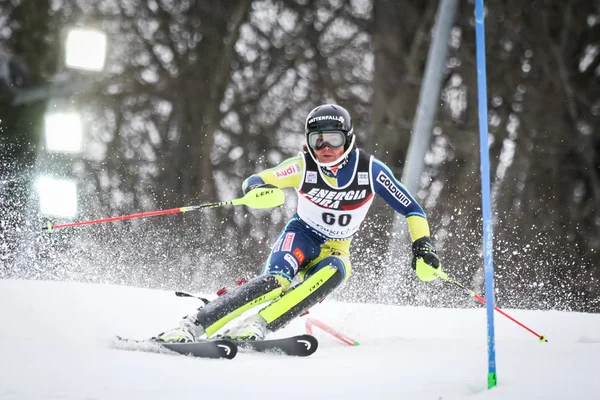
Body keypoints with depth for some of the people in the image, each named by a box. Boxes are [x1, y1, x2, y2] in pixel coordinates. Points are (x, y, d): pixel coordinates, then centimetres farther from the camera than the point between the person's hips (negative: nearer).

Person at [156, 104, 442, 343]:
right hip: (301, 237, -2)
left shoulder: (369, 169, -13)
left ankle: (256, 327, -42)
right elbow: (253, 183, -14)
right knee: (277, 281, -34)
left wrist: (423, 247, -18)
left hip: (335, 253, 2)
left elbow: (410, 208, -5)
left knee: (334, 272, -35)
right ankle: (191, 327, -40)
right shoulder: (303, 166, -14)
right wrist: (259, 188, -38)